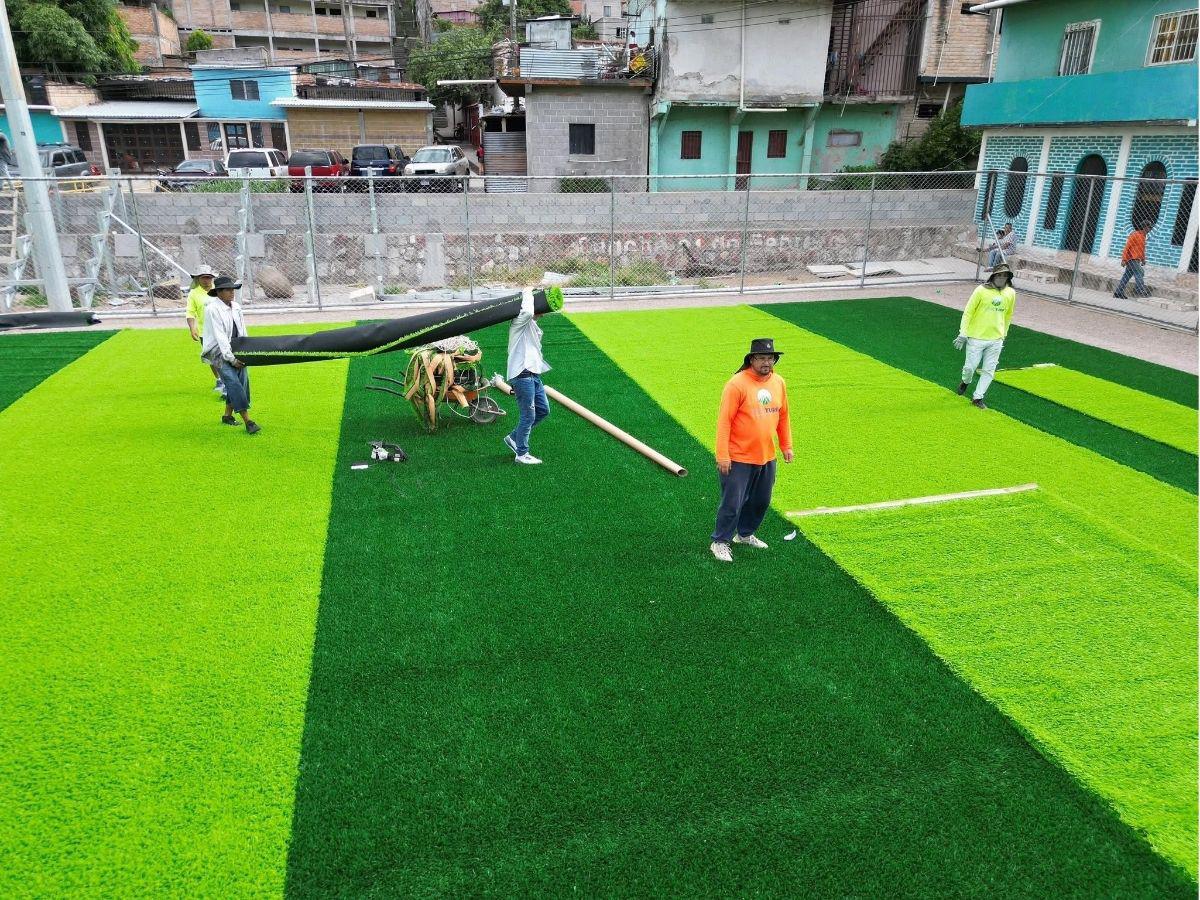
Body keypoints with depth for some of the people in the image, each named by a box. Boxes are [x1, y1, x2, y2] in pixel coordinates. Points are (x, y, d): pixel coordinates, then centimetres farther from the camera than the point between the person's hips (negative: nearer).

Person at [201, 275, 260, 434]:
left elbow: (242, 332, 13)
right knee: (233, 383, -15)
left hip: (236, 350, 7)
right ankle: (248, 421, -19)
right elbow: (220, 337, -15)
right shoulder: (213, 310, -12)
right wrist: (231, 358, -17)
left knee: (242, 381, 2)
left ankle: (227, 415, 19)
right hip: (219, 353, -7)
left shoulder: (236, 307, 8)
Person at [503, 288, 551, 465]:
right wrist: (527, 294, -18)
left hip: (534, 374, 10)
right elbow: (527, 312, -31)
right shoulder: (520, 322, -7)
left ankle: (514, 437, 24)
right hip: (523, 375, -10)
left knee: (543, 410, 14)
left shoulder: (533, 325, 21)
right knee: (528, 415, -4)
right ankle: (521, 454, 9)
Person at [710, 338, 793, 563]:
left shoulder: (778, 383, 5)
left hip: (767, 458, 7)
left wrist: (786, 445, 17)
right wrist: (722, 456, -18)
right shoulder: (737, 384, -15)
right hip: (738, 459, -7)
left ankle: (745, 534, 39)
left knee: (761, 501, 18)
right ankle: (720, 542, 16)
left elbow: (783, 416, 17)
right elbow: (724, 420, -16)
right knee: (732, 502, -1)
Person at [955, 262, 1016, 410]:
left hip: (996, 340, 4)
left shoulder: (1011, 293, 3)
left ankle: (978, 397, 15)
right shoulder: (981, 290, -10)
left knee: (989, 371, 3)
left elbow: (1008, 316, 17)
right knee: (970, 367, 2)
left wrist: (1003, 335, 20)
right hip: (976, 337, -4)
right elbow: (968, 312, -6)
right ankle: (965, 382, 35)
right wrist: (963, 334, -11)